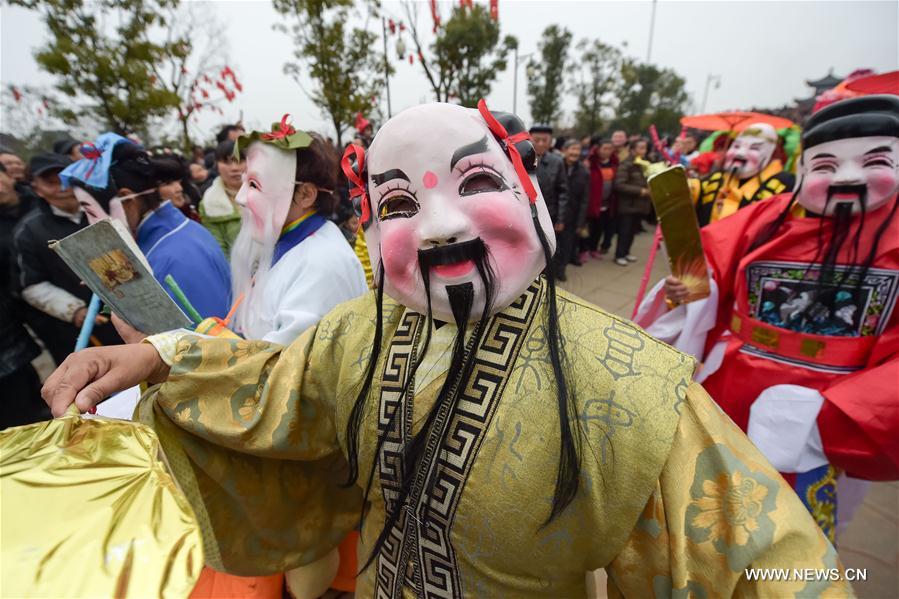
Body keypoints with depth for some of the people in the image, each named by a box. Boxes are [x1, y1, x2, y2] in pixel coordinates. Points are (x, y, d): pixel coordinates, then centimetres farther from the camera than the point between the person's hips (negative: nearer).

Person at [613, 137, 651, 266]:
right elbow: (619, 185, -21)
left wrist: (650, 189, 3)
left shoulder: (645, 163, 13)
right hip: (627, 204, -7)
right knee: (624, 231, -2)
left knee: (633, 230, 12)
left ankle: (626, 252, 26)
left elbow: (649, 180, 25)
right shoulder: (625, 165, -11)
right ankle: (619, 255, 8)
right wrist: (640, 191, -19)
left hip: (640, 204, 7)